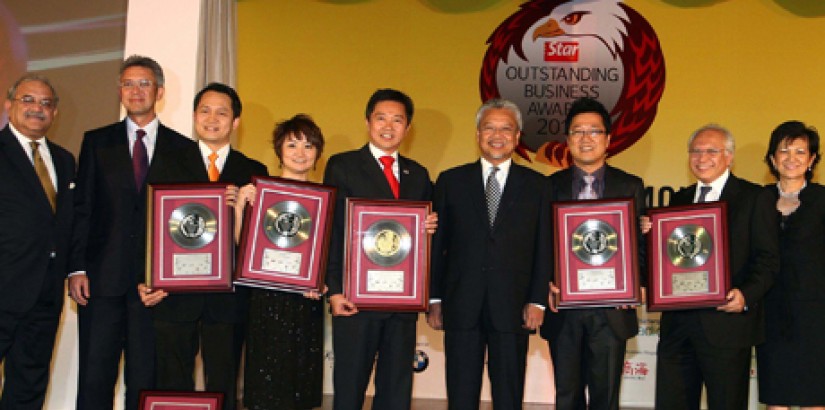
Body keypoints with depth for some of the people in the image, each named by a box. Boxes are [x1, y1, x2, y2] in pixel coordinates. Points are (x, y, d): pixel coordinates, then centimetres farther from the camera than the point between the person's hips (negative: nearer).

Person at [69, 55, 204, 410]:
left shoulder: (185, 150, 8)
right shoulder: (97, 142, 10)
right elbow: (81, 208, 6)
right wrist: (77, 268, -3)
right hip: (103, 278, 1)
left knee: (145, 381, 4)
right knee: (94, 379, 3)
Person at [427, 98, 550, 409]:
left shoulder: (536, 185, 8)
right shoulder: (451, 181, 8)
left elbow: (543, 248, 4)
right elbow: (436, 244, 7)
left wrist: (537, 301, -4)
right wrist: (434, 299, 2)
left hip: (513, 307, 0)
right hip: (461, 307, 0)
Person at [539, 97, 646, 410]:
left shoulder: (630, 186, 6)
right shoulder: (550, 186, 6)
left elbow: (642, 243, 4)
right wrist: (547, 284, -11)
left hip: (611, 310, 0)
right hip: (563, 307, 1)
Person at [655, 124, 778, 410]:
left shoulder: (755, 197, 1)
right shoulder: (680, 199, 17)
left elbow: (768, 258, -5)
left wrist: (746, 295, -21)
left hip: (727, 320, -5)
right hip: (678, 322, 5)